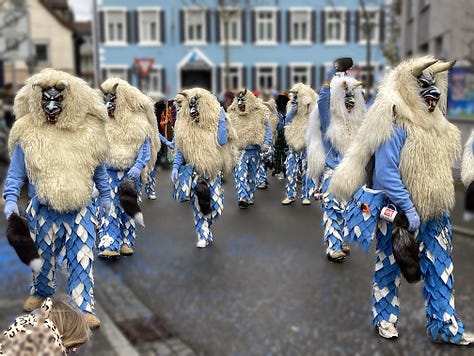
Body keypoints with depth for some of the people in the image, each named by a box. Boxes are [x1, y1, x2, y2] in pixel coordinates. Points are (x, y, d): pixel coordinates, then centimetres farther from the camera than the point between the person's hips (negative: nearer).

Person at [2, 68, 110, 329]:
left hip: (81, 209, 0)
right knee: (43, 256, 18)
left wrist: (105, 195, 14)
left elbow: (98, 167, 10)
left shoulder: (86, 131, -3)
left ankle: (85, 307, 8)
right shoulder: (28, 134, -6)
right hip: (43, 210, 1)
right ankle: (41, 292, 44)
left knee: (82, 259, -2)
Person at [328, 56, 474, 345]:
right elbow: (386, 173, -25)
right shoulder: (395, 127, -20)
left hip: (434, 211, 8)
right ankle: (385, 319, 29)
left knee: (441, 269, 10)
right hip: (398, 211, -8)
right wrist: (409, 209, -25)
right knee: (389, 266, 11)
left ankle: (445, 326, 21)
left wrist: (441, 203, 16)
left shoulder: (436, 125, 8)